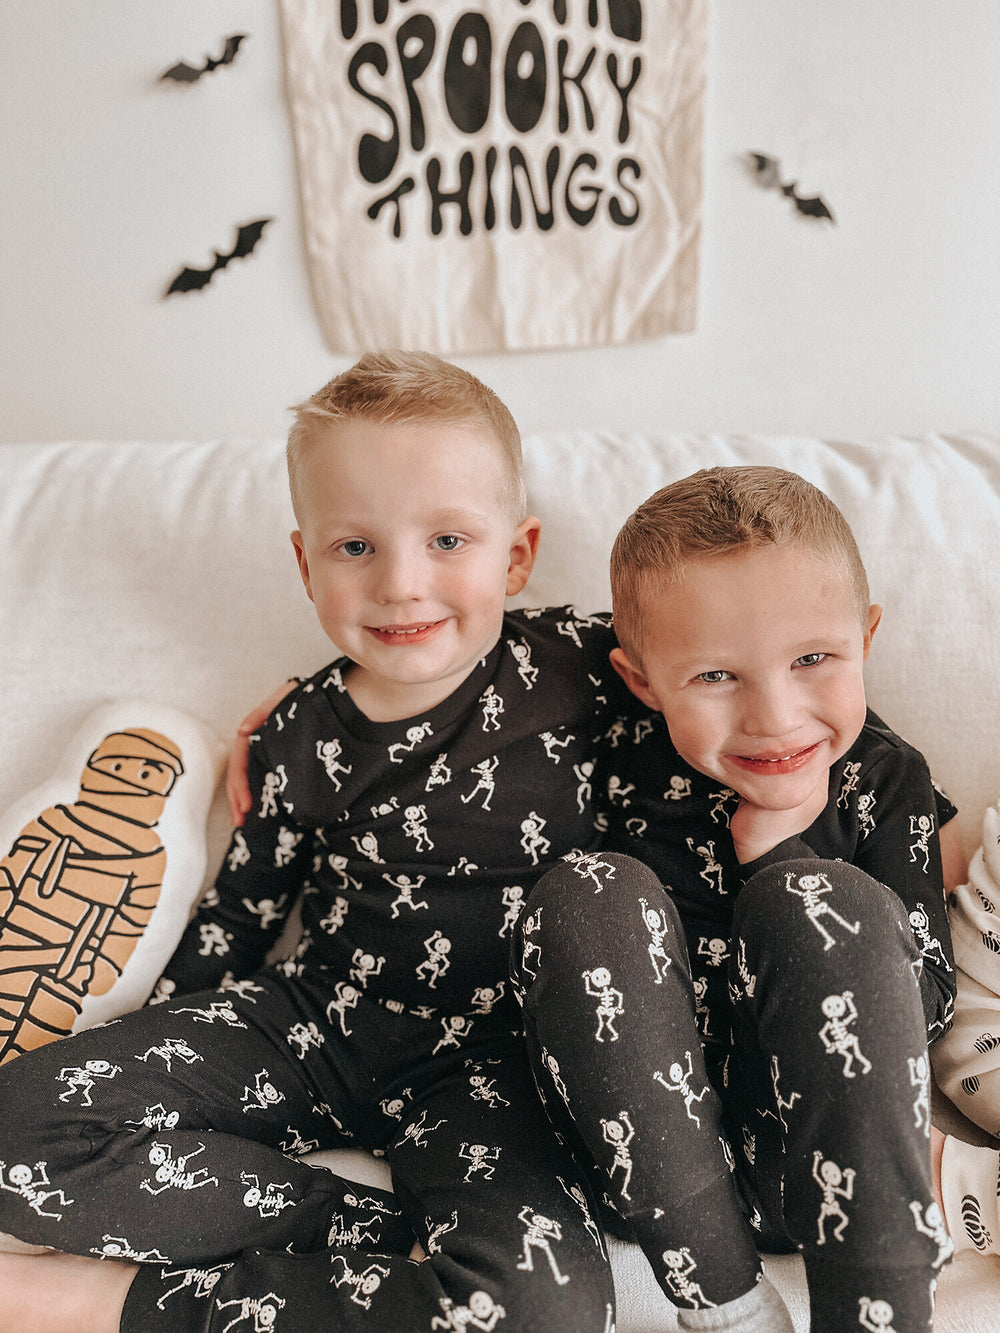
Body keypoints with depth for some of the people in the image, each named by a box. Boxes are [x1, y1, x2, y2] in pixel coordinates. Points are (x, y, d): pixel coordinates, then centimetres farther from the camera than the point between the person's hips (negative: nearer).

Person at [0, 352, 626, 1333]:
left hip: (485, 1057, -2)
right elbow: (239, 910, 11)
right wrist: (153, 1063, 13)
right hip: (313, 1020, 3)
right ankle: (382, 1229, -13)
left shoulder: (578, 662, -11)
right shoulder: (303, 737, -2)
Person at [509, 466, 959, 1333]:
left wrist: (776, 855, -16)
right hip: (645, 1153, 1)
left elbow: (926, 1010, -8)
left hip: (823, 1170, 0)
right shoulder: (622, 761, -5)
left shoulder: (886, 782, -4)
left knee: (826, 901, -27)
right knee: (587, 898, -25)